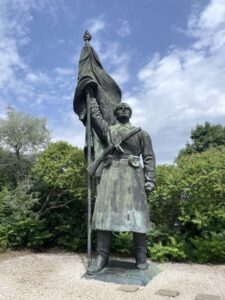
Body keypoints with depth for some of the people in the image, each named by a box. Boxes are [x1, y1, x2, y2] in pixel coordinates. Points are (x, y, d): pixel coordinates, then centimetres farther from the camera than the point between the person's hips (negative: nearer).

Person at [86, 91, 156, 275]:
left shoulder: (141, 133, 18)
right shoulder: (107, 129, 23)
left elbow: (149, 157, 9)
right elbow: (95, 115, 24)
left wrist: (150, 180, -3)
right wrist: (92, 96, 38)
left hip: (132, 173, -1)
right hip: (110, 172, 1)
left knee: (137, 213, -6)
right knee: (105, 211, -8)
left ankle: (141, 256, 4)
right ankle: (102, 256, -3)